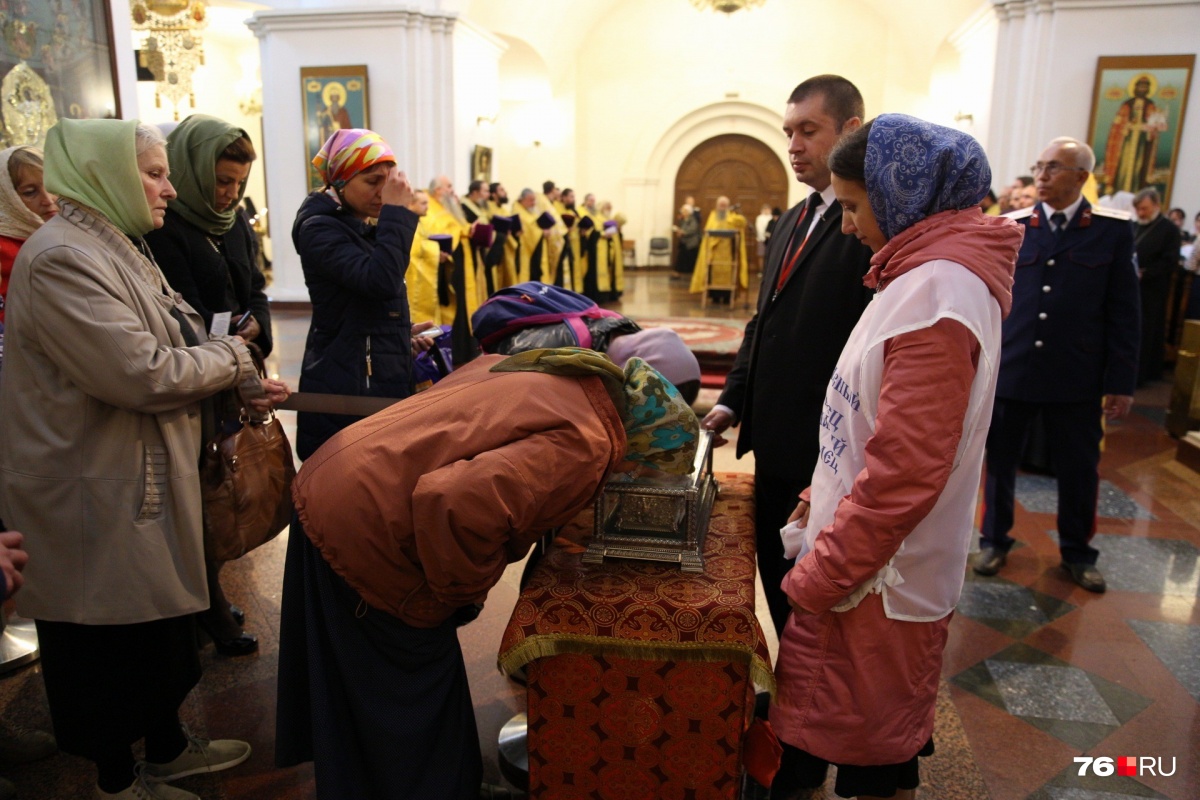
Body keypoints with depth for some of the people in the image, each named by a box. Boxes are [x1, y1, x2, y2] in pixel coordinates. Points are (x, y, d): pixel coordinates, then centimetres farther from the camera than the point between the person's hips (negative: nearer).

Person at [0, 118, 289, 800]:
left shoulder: (120, 247, 12)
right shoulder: (62, 258, -22)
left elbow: (173, 347, 15)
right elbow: (143, 373, -28)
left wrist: (242, 382, 1)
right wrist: (233, 357, -13)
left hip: (148, 474, 10)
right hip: (97, 491, -10)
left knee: (162, 614, 21)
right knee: (110, 632, 8)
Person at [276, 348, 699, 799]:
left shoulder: (558, 374, 8)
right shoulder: (584, 446, -20)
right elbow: (456, 505, -33)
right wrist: (466, 590, -14)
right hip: (365, 534, -10)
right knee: (412, 709, 11)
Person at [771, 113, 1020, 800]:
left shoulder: (938, 292, -21)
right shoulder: (927, 274, 9)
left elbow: (904, 472, -25)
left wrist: (816, 579, -17)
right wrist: (823, 500, 16)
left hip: (879, 583, -9)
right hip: (868, 562, 9)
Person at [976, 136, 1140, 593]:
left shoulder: (1112, 230, 0)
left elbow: (1124, 311, 0)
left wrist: (1121, 381, -3)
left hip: (1077, 378, -1)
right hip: (1009, 371, 1)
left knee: (1080, 469, 10)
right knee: (999, 461, 11)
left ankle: (1077, 551, 31)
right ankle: (995, 540, 31)